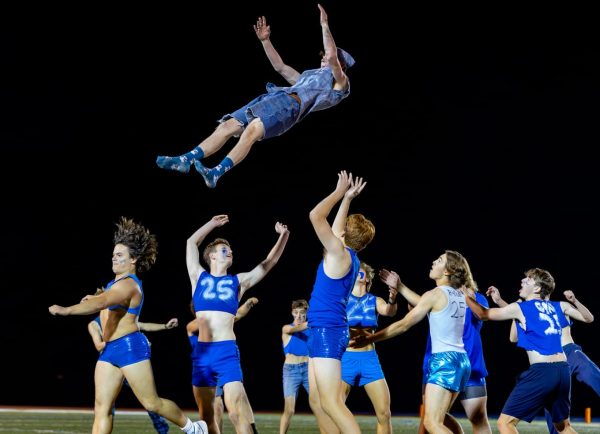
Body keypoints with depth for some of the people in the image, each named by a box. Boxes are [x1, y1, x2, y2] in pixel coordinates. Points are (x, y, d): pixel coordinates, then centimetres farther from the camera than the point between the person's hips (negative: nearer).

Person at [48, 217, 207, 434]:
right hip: (110, 350, 9)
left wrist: (65, 310, -41)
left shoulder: (127, 285, -17)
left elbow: (100, 304, -35)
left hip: (129, 347, -9)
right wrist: (96, 296, 28)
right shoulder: (119, 280, 13)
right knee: (102, 407, -1)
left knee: (151, 403, 1)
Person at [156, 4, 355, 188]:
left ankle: (216, 173, -47)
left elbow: (332, 55, -3)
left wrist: (325, 25, -2)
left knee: (252, 130, -34)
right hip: (274, 97, 9)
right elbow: (280, 66, 44)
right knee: (228, 125, -10)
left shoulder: (339, 80, 16)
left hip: (292, 103, -8)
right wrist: (265, 41, 39)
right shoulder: (307, 75, 41)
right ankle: (186, 160, -22)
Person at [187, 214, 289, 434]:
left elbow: (269, 262, 11)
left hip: (227, 352, -2)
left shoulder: (238, 281, 13)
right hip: (201, 352, 2)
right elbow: (191, 243, 21)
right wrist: (213, 223, 25)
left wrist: (283, 236, -2)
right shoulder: (199, 277, 14)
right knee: (206, 413, 8)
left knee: (236, 409, -16)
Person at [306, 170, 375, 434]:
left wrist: (340, 192, -4)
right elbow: (337, 229, 33)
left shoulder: (340, 253, -11)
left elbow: (316, 216, -16)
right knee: (317, 400, 11)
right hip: (323, 331, 10)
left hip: (327, 332, -10)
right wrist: (346, 198, 34)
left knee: (331, 403, -15)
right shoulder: (347, 256, 13)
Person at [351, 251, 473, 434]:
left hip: (444, 359, -9)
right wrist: (400, 287, 33)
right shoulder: (459, 296, 14)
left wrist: (369, 339, -3)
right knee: (437, 419, 18)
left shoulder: (435, 294, -8)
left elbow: (403, 325, -8)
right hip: (460, 360, 9)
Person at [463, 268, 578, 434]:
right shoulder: (557, 307, 16)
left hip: (541, 372, -7)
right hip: (562, 371, 7)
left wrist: (465, 294, 26)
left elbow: (483, 314, 11)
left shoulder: (520, 308, 1)